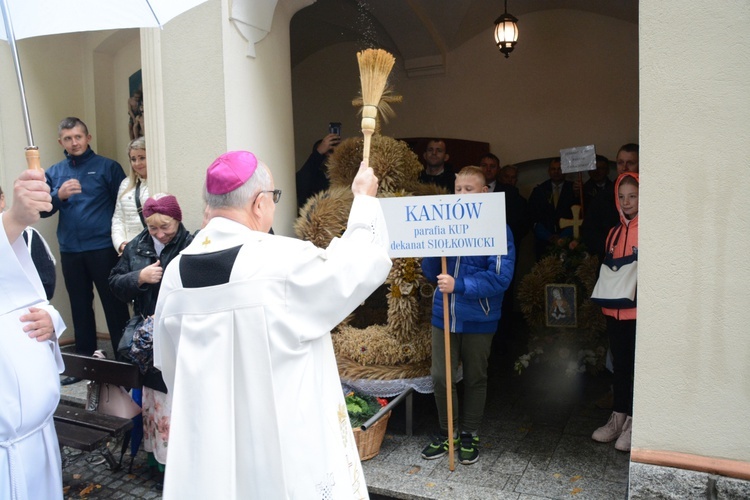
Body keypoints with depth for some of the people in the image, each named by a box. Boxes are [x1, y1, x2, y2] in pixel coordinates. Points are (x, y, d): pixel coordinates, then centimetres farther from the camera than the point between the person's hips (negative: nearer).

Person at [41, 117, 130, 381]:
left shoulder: (107, 167, -1)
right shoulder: (54, 173, 11)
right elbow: (43, 210, 5)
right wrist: (59, 195, -13)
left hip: (103, 248, -4)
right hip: (70, 251, 5)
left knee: (114, 305, 1)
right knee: (80, 307, 13)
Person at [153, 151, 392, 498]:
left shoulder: (176, 272, -3)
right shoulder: (285, 261, -20)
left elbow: (168, 364, 7)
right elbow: (363, 264, -7)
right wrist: (364, 198, 8)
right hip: (284, 443, -5)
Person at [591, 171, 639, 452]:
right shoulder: (614, 233, 13)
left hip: (638, 311, -6)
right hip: (615, 310, 6)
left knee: (636, 366, 2)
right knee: (619, 365, 14)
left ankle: (633, 424, 15)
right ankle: (617, 419, 25)